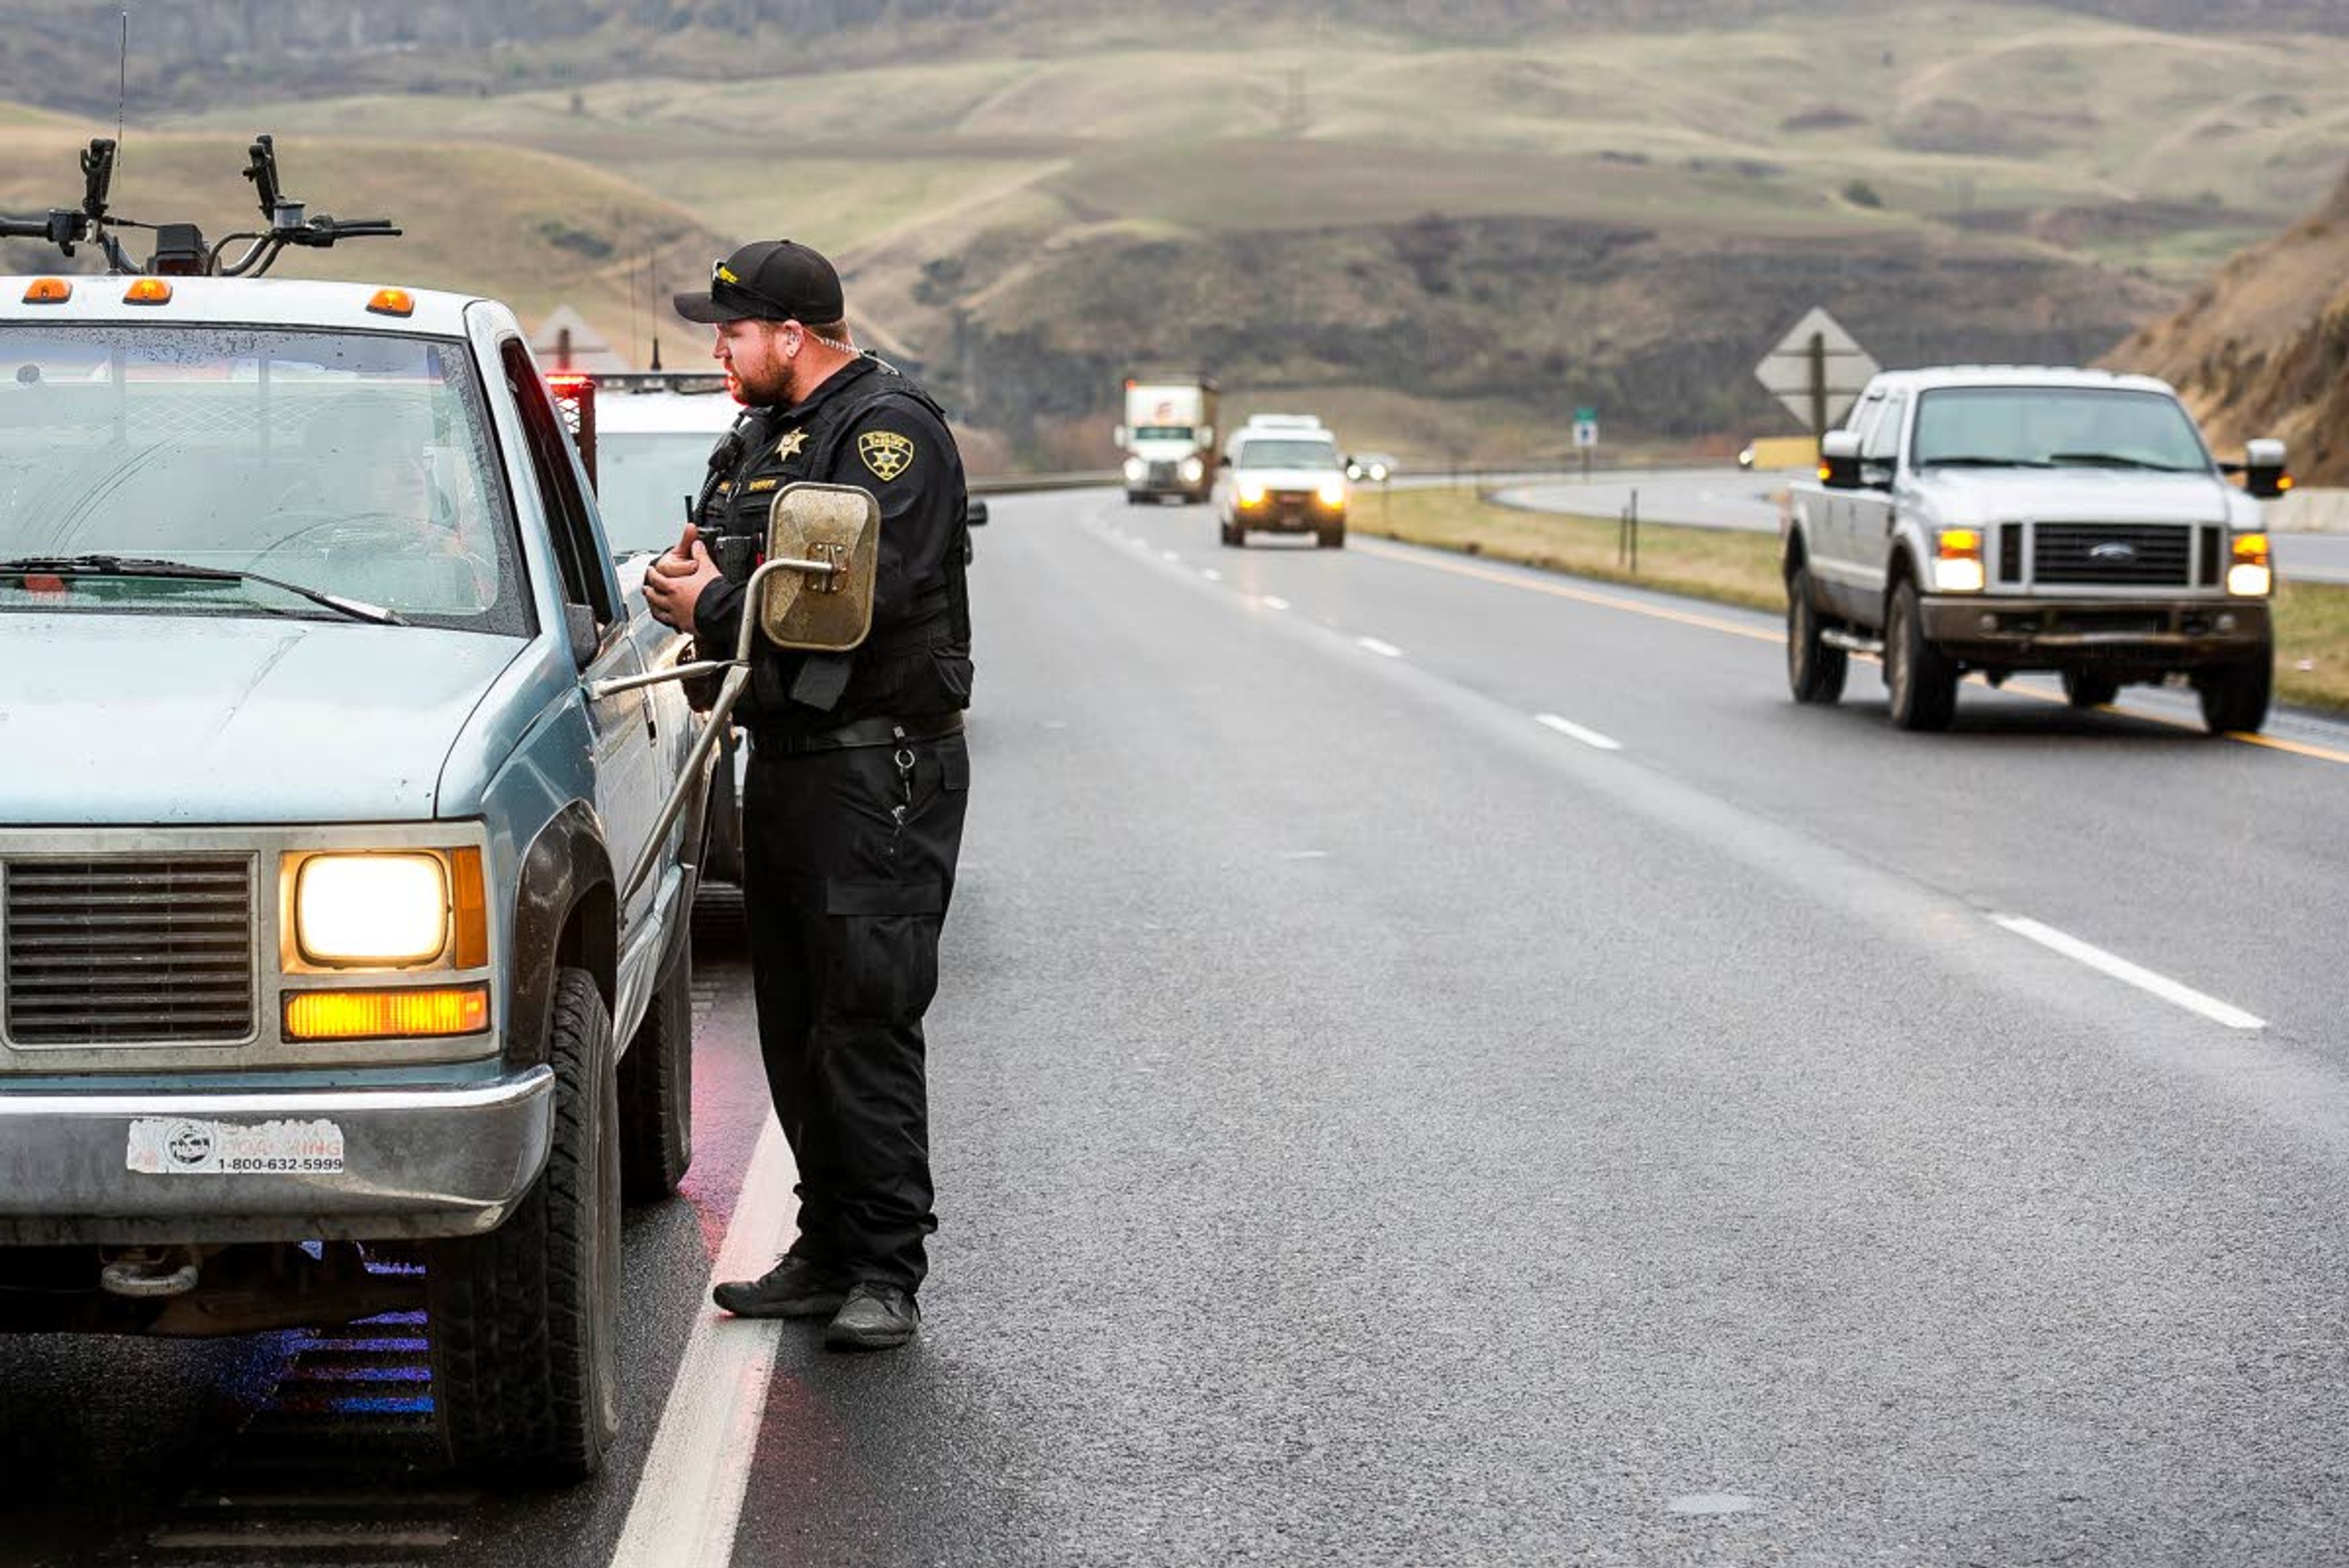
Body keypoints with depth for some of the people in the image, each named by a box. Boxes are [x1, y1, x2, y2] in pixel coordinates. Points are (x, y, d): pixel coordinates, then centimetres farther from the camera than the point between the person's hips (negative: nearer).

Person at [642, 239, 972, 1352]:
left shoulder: (888, 429, -11)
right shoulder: (758, 441, 18)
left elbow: (864, 598, -22)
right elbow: (731, 577, 21)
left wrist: (715, 606, -12)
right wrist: (690, 583, -4)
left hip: (878, 769, -9)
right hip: (784, 760, 9)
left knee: (867, 1027, -9)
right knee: (797, 1027, 11)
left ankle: (886, 1272, -5)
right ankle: (829, 1252, 19)